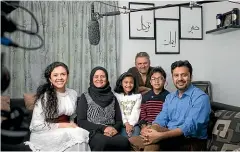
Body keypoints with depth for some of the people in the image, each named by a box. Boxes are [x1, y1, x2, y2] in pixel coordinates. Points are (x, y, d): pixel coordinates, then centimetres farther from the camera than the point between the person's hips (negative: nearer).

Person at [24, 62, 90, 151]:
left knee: (83, 134, -28)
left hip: (66, 131, 5)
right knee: (76, 135, -30)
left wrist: (71, 125, -5)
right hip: (45, 134, -5)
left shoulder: (73, 93, 5)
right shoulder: (44, 96, -12)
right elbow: (37, 125, -14)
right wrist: (63, 125, -15)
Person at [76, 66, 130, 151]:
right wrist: (103, 128, -12)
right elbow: (81, 121, -2)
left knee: (125, 142, -33)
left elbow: (119, 120, 14)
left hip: (111, 133, 3)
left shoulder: (112, 98, 17)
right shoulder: (85, 97, 7)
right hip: (93, 133, -2)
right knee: (102, 141, -39)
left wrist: (115, 129, -10)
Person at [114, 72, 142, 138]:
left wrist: (131, 124, -12)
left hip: (134, 124, 1)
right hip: (122, 124, -1)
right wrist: (126, 123, -13)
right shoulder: (116, 95, 9)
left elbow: (136, 111, 2)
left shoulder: (138, 96, 14)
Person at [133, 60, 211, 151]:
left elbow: (190, 127, -21)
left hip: (192, 141, -5)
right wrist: (152, 132, -19)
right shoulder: (170, 97, 15)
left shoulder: (200, 97, -9)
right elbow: (161, 119, 5)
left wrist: (160, 136, -29)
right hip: (170, 137, 6)